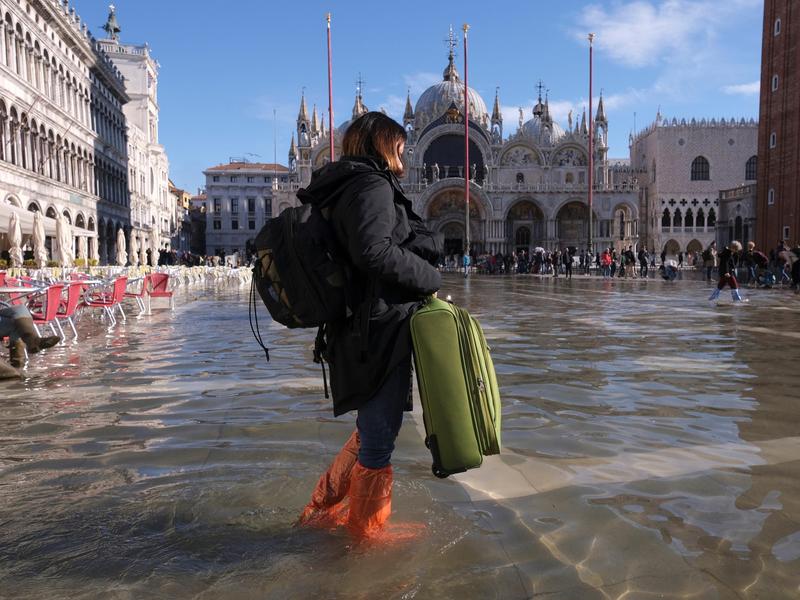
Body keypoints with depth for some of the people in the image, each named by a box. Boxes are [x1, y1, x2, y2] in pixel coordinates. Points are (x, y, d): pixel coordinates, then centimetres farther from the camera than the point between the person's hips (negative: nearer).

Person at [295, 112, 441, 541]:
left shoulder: (342, 190, 18)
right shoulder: (373, 186, -12)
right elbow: (374, 252, -27)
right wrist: (430, 279, -15)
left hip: (358, 332, 10)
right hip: (381, 332, -10)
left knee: (372, 430, 23)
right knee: (379, 438, 6)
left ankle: (321, 511, 33)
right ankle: (368, 530, 25)